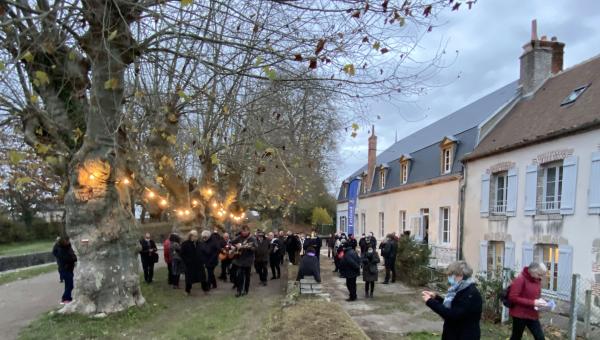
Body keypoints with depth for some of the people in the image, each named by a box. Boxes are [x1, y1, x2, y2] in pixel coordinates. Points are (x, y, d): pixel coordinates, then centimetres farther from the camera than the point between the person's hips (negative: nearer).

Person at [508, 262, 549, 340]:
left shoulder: (537, 280, 6)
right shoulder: (520, 279, -19)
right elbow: (513, 298, -23)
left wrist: (539, 301, -4)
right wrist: (533, 303, -24)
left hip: (532, 314, 7)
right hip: (519, 314, -7)